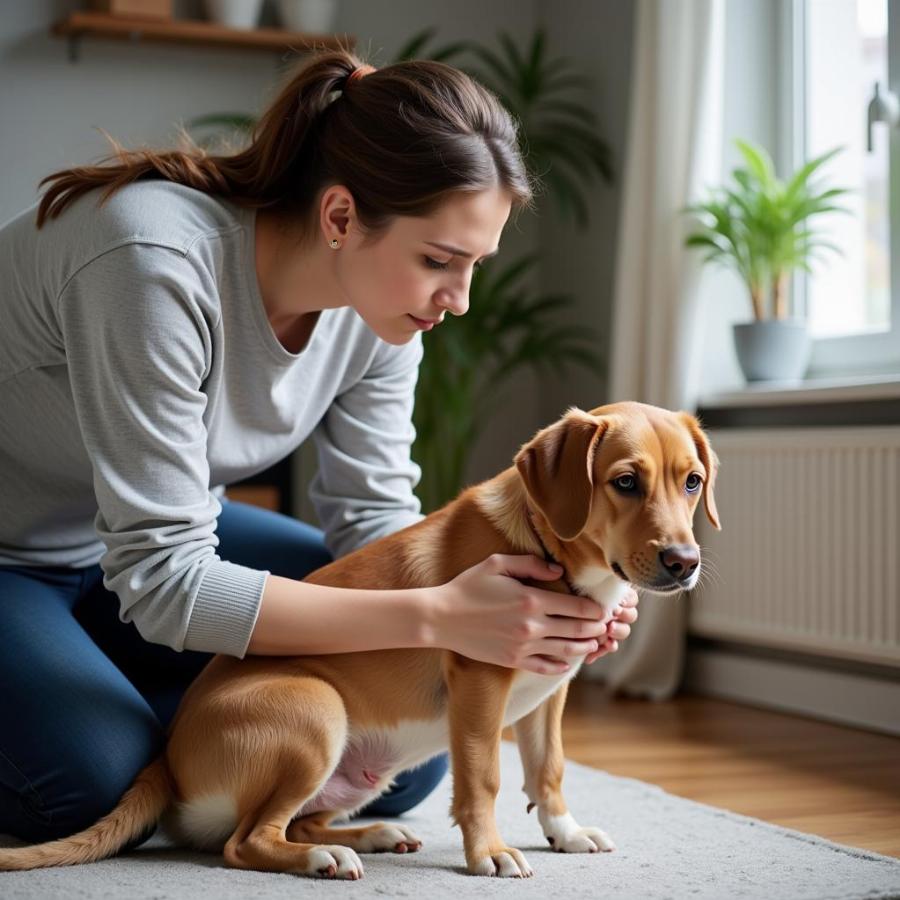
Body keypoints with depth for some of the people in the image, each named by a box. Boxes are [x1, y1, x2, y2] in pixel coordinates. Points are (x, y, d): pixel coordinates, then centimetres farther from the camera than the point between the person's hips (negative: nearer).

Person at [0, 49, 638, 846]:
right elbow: (162, 583, -35)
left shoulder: (383, 299, -15)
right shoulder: (160, 264, -37)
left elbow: (372, 515, -8)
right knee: (95, 777, -32)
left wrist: (535, 603, -27)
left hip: (164, 534, 6)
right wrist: (438, 616, -39)